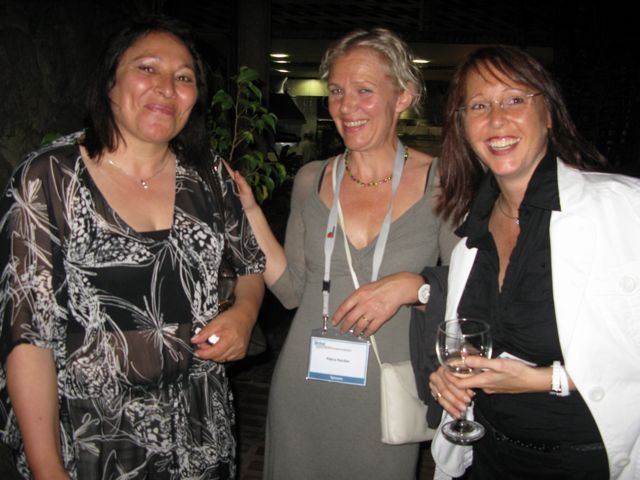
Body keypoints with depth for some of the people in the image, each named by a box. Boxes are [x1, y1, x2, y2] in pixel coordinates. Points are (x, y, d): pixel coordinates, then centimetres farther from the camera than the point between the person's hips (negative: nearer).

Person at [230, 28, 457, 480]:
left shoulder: (440, 180, -8)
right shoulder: (311, 180, 1)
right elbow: (293, 290, 2)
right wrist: (250, 213, -3)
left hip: (386, 396, -2)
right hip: (304, 389, 3)